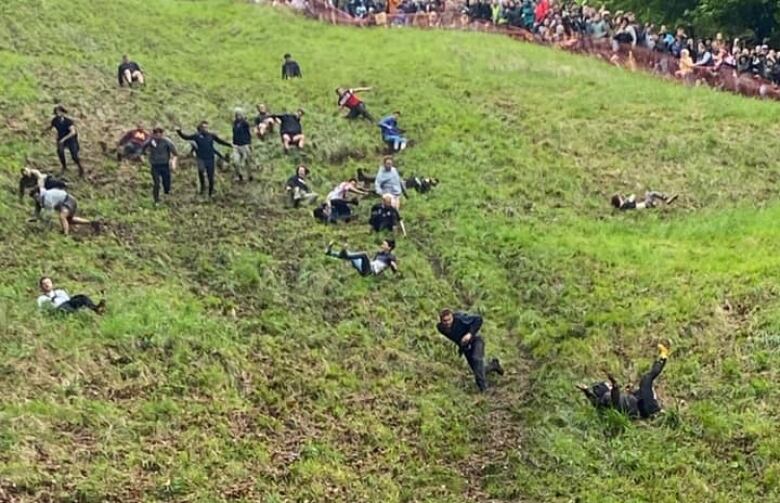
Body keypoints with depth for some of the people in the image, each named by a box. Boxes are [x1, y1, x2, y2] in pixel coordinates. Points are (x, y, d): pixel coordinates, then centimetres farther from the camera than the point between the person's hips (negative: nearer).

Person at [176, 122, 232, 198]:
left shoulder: (211, 136, 3)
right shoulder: (197, 136, -2)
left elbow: (220, 141, 12)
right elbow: (186, 137, -1)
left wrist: (231, 145, 14)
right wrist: (179, 132, -15)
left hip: (210, 159, 2)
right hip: (201, 159, -2)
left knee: (210, 176, 5)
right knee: (201, 170, -26)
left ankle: (211, 192, 22)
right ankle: (202, 187, -4)